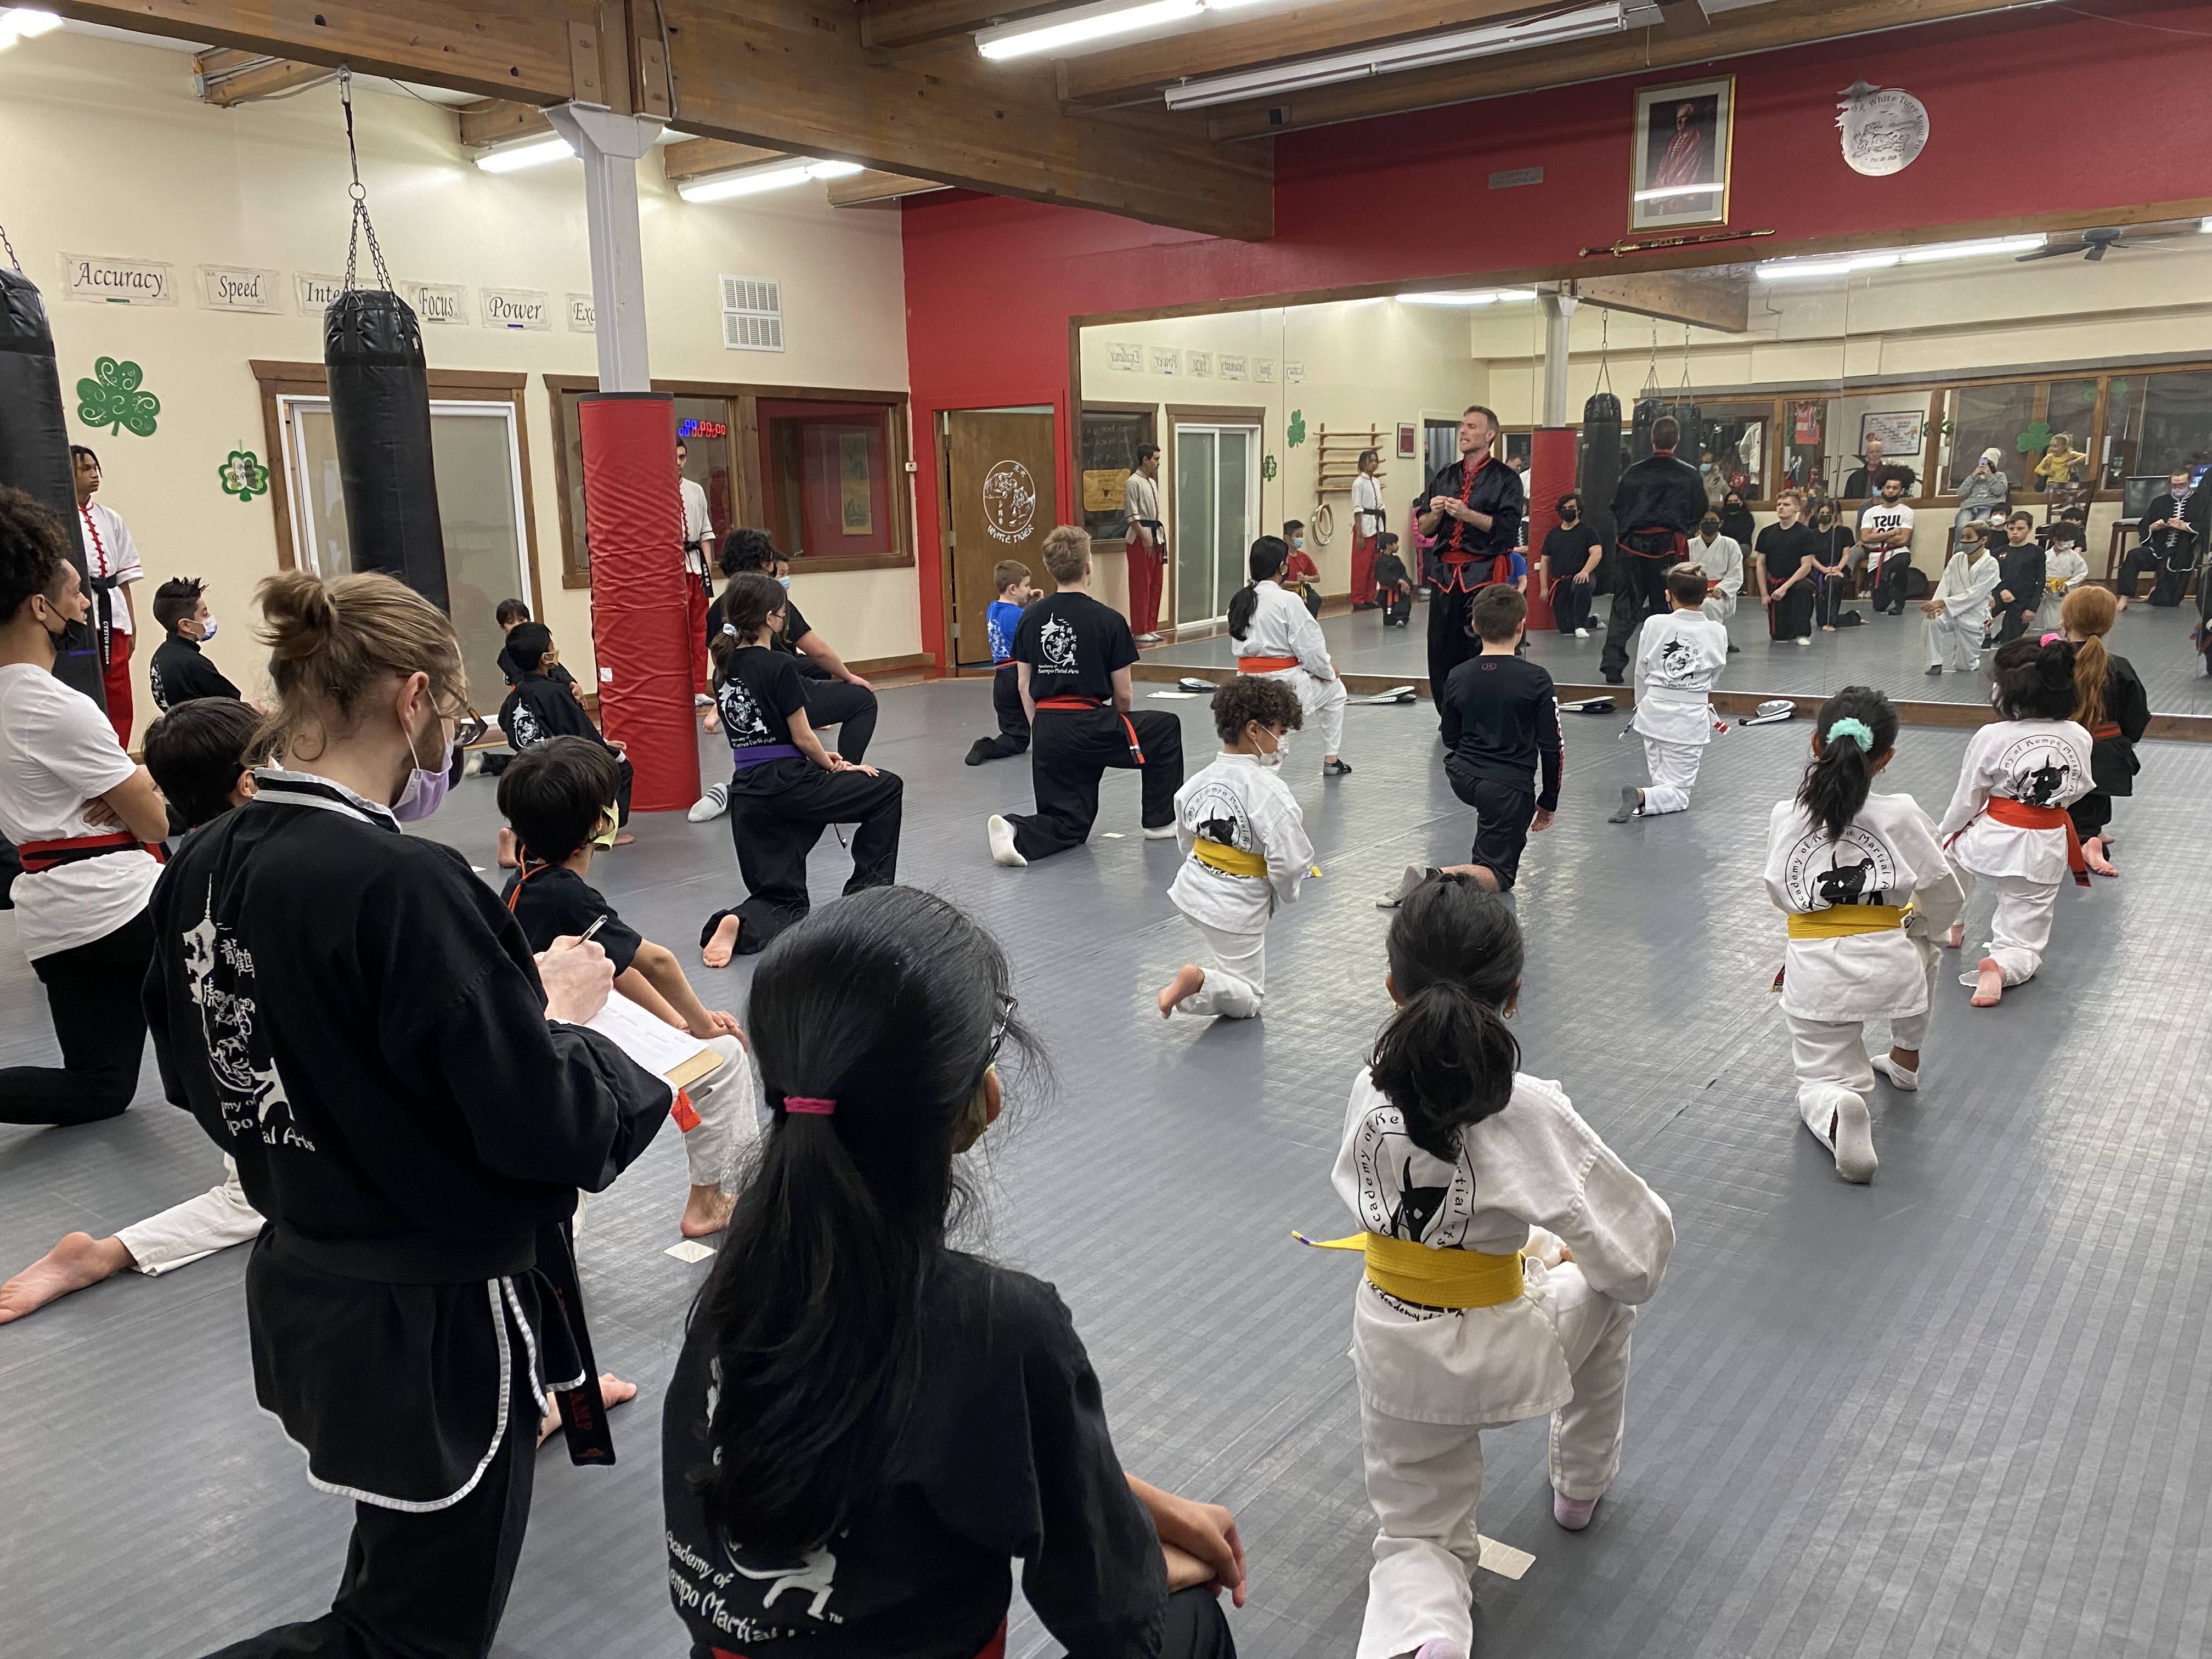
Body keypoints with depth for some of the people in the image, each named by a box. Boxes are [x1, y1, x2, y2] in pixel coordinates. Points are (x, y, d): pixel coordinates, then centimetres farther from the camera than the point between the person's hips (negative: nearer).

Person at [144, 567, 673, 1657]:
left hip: (300, 1292, 9)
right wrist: (557, 1012, -7)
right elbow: (539, 1126, -27)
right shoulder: (401, 885, -30)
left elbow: (196, 1076, 10)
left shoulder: (202, 867, -5)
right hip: (434, 1322, -8)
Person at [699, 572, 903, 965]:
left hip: (746, 795, 7)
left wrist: (820, 757, 19)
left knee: (782, 899, 14)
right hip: (787, 785, -7)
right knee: (888, 788, 16)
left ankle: (740, 924, -20)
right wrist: (833, 767, 10)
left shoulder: (724, 667, 10)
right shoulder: (780, 666, -13)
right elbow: (803, 737, -10)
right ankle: (865, 892, 16)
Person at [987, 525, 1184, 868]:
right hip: (1090, 727, -5)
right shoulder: (1108, 621, -8)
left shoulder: (1031, 618, 5)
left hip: (1046, 734, 5)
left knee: (1069, 826, 16)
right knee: (1166, 728, 21)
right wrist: (1116, 727, 18)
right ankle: (1161, 821, 26)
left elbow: (1024, 685, 10)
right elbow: (1123, 695, -2)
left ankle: (1014, 831, -14)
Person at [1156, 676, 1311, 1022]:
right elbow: (1290, 862, -23)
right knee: (1247, 1002, 9)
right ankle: (1199, 982, -19)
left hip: (1193, 890, 7)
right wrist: (1282, 896, -2)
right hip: (1238, 908, -6)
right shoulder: (1270, 791, -25)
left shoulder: (1198, 781, -4)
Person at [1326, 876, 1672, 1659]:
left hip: (1391, 1354, 3)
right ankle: (1582, 1485, 47)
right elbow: (1638, 1249, -16)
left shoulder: (1371, 1090, -12)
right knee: (1603, 1288, 30)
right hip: (1500, 1360, -3)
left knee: (1417, 1540, 22)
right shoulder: (1529, 1112, -24)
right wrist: (1575, 1249, 9)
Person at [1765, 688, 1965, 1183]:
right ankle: (1906, 1058, 46)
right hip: (1890, 969, 1)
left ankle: (1835, 1111, -17)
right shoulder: (1902, 816, -9)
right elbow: (1946, 903, 1)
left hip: (1814, 978, 0)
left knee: (1820, 1083, 19)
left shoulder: (1784, 817, -6)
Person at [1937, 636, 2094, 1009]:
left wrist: (1943, 835, 9)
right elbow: (2078, 790, 9)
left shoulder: (1991, 737, -18)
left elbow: (1965, 803, -8)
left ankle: (1951, 925, 42)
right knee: (2025, 948, 14)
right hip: (2044, 855, 2)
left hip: (1990, 844, -2)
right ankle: (2002, 966, -19)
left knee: (1953, 849, 37)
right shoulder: (2079, 738, -8)